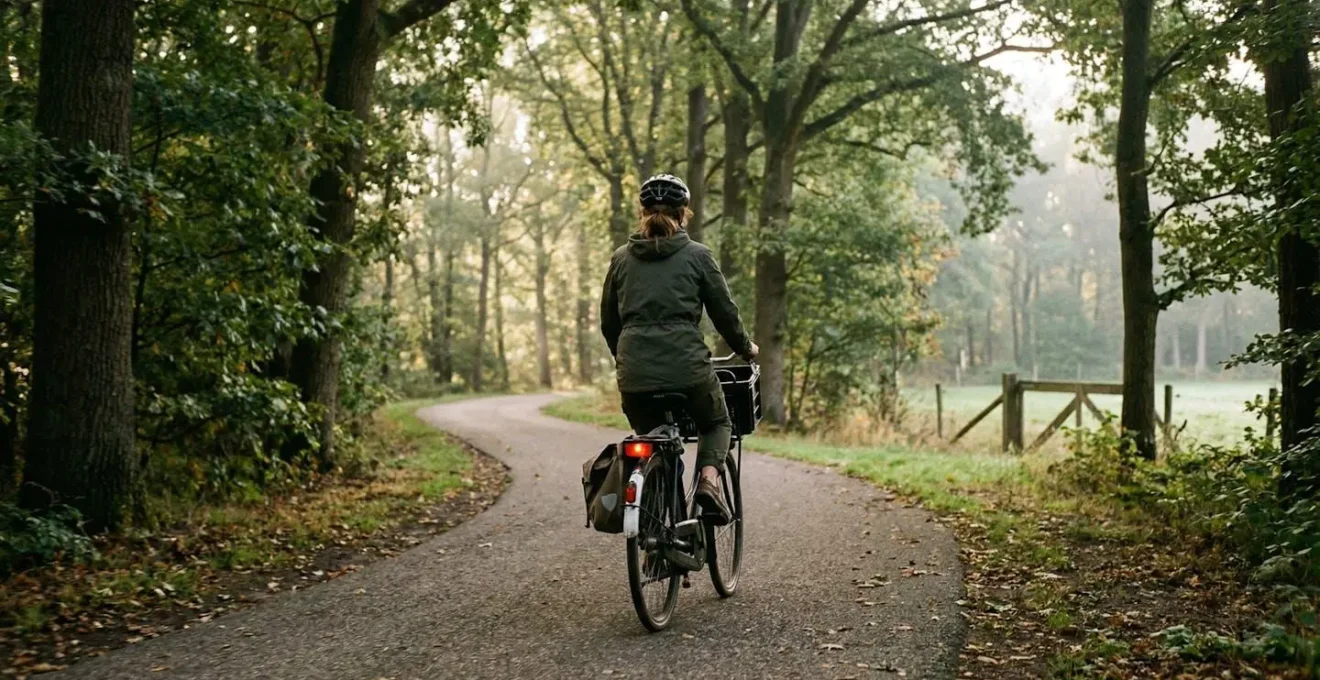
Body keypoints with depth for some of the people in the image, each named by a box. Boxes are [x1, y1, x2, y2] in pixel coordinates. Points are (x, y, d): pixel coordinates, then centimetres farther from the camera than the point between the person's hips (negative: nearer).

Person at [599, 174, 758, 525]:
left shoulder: (621, 258, 11)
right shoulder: (697, 255, 2)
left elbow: (608, 322, 16)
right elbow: (724, 311, 6)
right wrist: (745, 348, 24)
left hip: (634, 372, 3)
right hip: (687, 367, -2)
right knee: (717, 423, 24)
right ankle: (709, 480, -3)